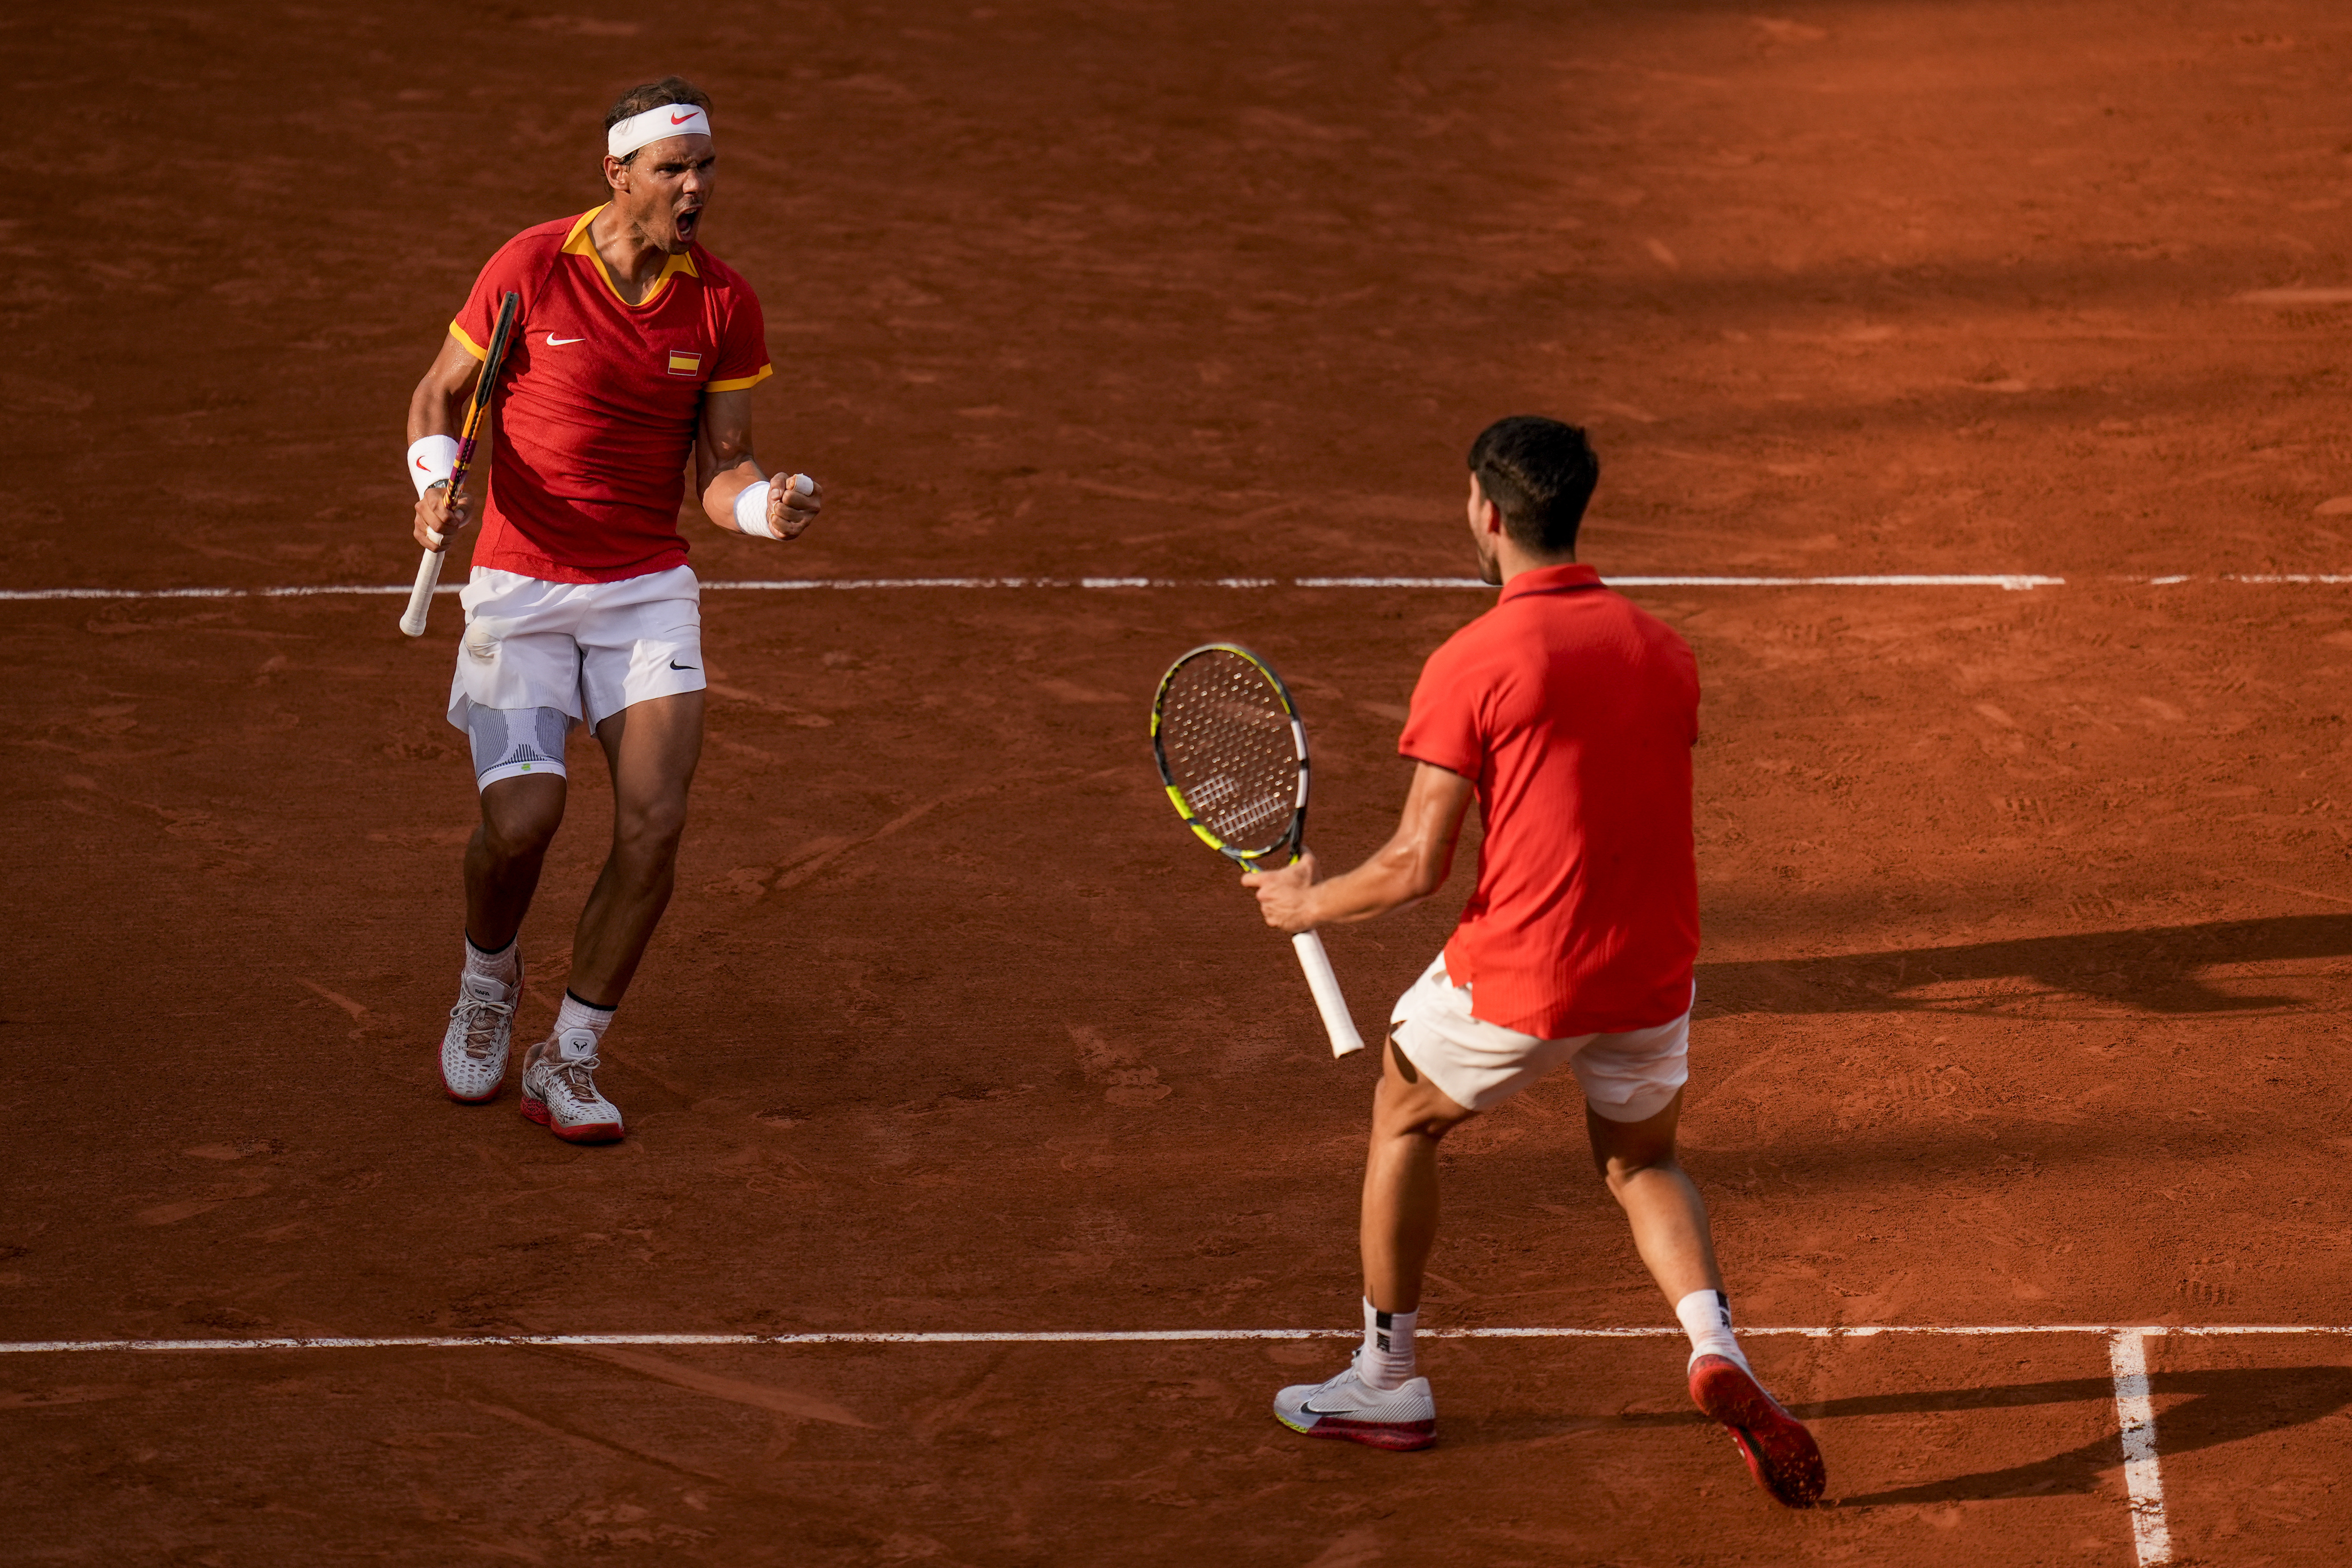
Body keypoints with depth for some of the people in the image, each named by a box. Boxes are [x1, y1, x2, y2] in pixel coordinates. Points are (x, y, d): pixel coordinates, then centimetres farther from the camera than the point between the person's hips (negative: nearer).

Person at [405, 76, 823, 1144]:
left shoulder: (724, 305, -2)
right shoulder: (530, 268, -9)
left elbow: (721, 470, 1)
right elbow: (439, 395, 4)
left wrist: (766, 507, -21)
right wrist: (437, 484, -16)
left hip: (648, 589, 2)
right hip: (519, 587, -2)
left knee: (655, 824, -13)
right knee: (522, 817, -17)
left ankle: (567, 1060, 4)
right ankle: (487, 982, 18)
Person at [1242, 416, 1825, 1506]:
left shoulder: (1471, 666, -13)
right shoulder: (1663, 652, 4)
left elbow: (1417, 867, -13)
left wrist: (1309, 903, 5)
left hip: (1516, 978, -4)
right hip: (1651, 970, 4)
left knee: (1404, 1122, 24)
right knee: (1643, 1164, 28)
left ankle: (1387, 1382, 31)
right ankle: (1715, 1345, 0)